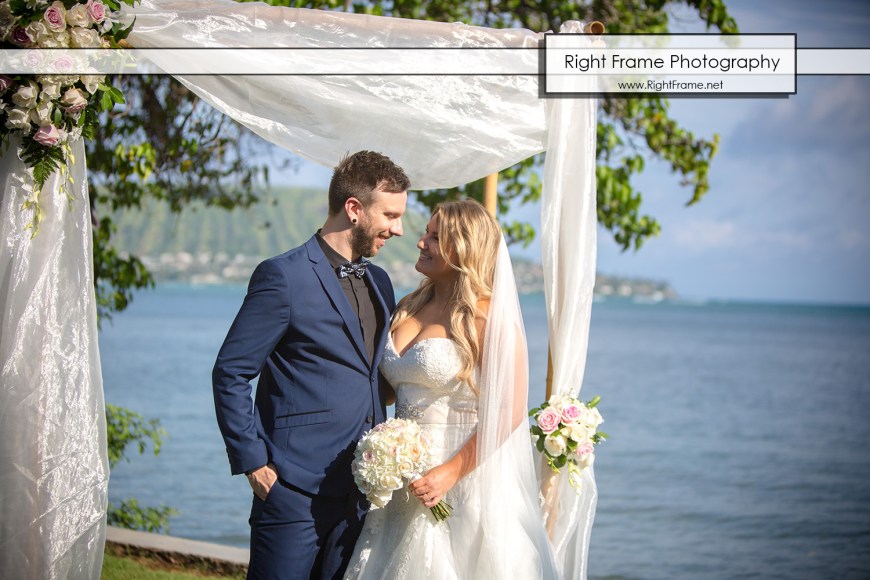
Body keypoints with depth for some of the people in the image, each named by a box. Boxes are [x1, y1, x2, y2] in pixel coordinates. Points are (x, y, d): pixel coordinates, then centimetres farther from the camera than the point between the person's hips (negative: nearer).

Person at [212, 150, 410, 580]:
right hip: (295, 491, -7)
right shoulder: (283, 277, -10)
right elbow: (230, 374, -9)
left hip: (360, 493, 7)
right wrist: (253, 463, -12)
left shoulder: (379, 282, 14)